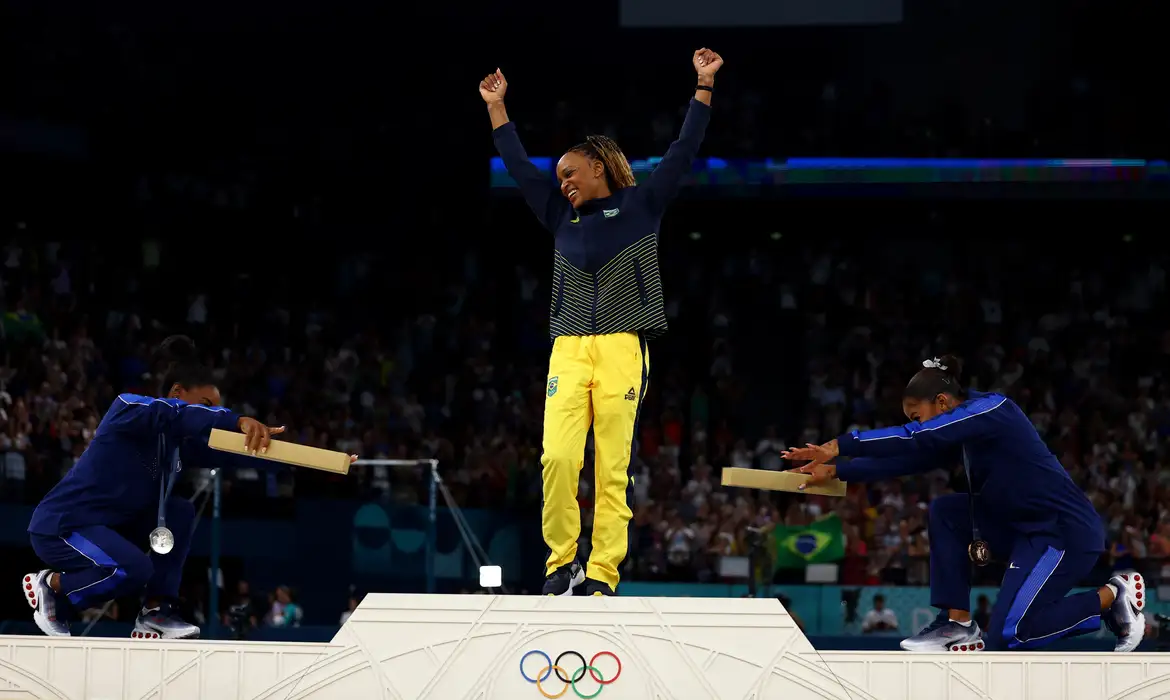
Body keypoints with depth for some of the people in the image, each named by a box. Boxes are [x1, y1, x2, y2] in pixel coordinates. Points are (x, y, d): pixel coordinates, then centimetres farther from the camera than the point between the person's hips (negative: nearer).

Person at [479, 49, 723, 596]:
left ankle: (601, 574, -4)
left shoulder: (640, 206, 11)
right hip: (568, 350, 3)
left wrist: (704, 86, 5)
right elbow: (519, 166, 27)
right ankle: (561, 561, -1)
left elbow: (683, 152, 8)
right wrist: (496, 106, 30)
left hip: (622, 350, -3)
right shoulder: (562, 216, 21)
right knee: (557, 457, -13)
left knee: (613, 469, -6)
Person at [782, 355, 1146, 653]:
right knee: (945, 512, 4)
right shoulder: (962, 436, 11)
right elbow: (906, 460, 9)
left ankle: (1111, 597, 2)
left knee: (1005, 636, -13)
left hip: (1068, 533, -9)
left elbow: (917, 440, -24)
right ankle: (958, 625, 4)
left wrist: (838, 446, -25)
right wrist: (835, 471, 2)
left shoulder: (991, 409, -15)